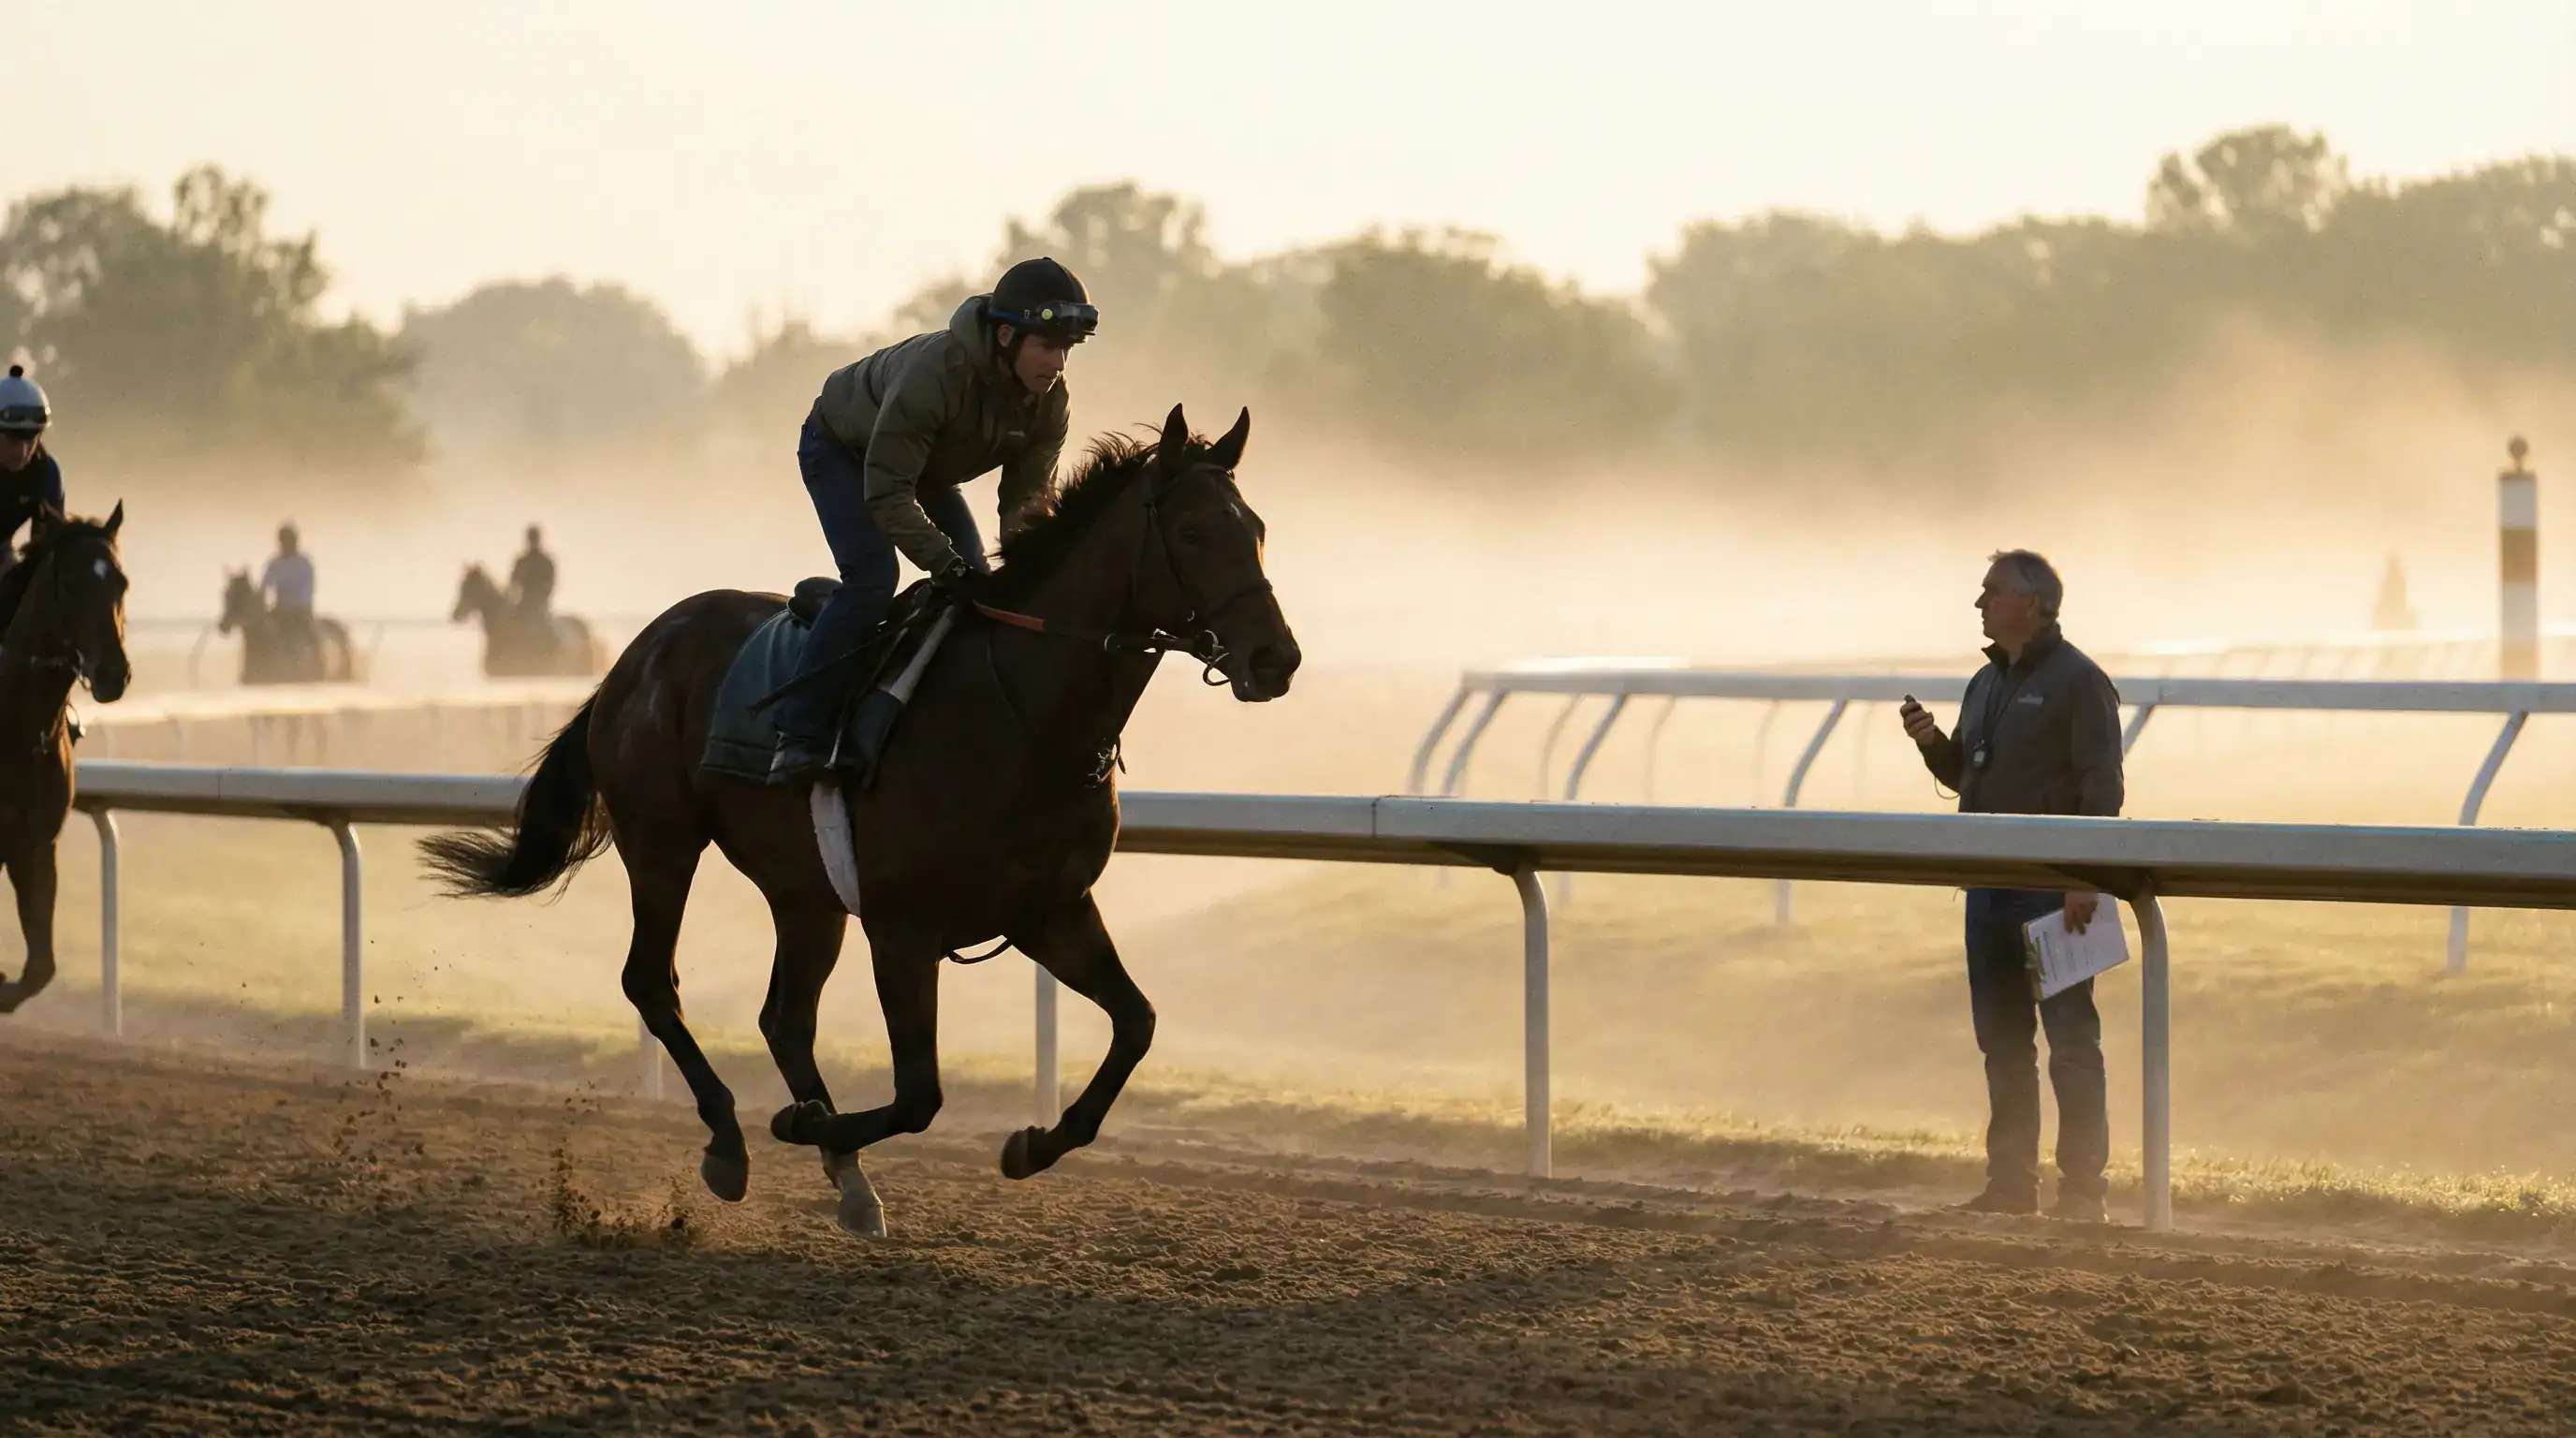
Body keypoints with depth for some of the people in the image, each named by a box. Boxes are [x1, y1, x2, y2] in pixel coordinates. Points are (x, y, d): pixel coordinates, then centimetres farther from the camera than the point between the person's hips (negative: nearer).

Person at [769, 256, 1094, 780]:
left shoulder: (1050, 404, -22)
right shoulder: (935, 372, -42)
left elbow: (1026, 500, -14)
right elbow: (886, 494, -38)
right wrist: (946, 564, -44)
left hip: (931, 468, 7)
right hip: (841, 450, -7)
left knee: (977, 589, -2)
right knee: (872, 578, -25)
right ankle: (798, 735, -23)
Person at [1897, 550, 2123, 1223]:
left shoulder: (2078, 681, -9)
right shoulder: (1987, 682, 16)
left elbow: (2102, 787, -15)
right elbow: (1961, 773, 24)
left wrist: (2086, 879, -22)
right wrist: (1932, 742, 2)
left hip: (2053, 887, -8)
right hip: (1989, 884, 8)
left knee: (2070, 1037, -6)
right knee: (2001, 1036, 11)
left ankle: (2082, 1188, -5)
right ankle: (2010, 1181, 17)